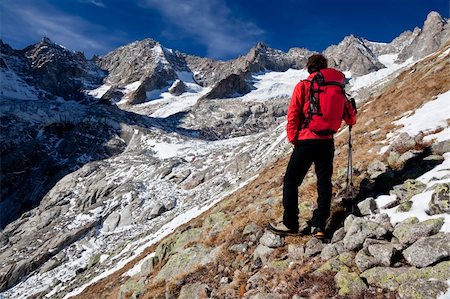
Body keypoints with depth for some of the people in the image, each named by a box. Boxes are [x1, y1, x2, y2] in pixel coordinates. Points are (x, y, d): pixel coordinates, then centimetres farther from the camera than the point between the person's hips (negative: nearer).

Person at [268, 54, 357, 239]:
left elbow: (293, 116, -8)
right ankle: (319, 225, 12)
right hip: (327, 142, 5)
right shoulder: (338, 88, 9)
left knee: (291, 181, 4)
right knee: (324, 182, 12)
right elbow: (350, 118, 16)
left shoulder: (303, 86, -3)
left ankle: (290, 224, 6)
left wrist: (293, 139, 4)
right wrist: (352, 119, 39)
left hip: (307, 140, -4)